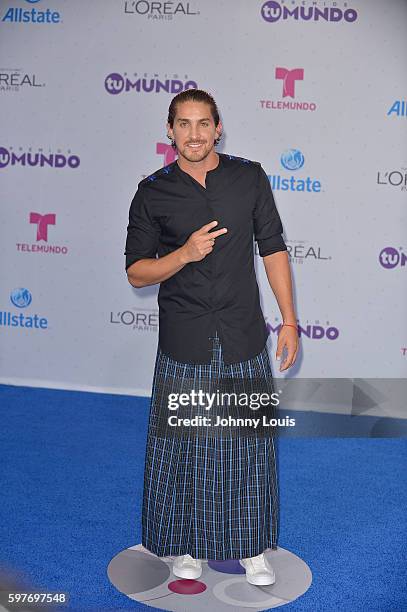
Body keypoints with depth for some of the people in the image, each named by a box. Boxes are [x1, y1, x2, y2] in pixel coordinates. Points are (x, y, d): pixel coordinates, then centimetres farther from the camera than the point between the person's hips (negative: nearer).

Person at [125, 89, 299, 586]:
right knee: (185, 445, 9)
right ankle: (186, 545, 31)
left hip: (245, 339, 1)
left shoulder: (250, 177, 2)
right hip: (184, 344, -1)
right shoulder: (153, 192, -2)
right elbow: (136, 272, 0)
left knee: (249, 446, 10)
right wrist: (185, 254, -18)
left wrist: (289, 320, 1)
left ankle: (251, 548, 30)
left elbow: (273, 249, 5)